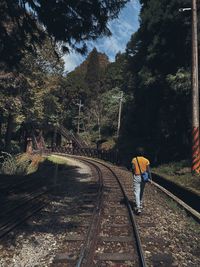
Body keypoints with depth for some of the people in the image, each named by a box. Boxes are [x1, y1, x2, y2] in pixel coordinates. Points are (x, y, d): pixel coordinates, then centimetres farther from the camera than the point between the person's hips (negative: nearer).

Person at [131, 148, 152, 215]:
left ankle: (138, 207, -12)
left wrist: (134, 174, 7)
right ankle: (140, 204, 38)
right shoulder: (146, 160, -4)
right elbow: (148, 170, -7)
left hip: (136, 177, -3)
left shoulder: (134, 159, -7)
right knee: (141, 192, 22)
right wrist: (150, 178, -5)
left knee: (137, 192, -1)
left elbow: (133, 168, -12)